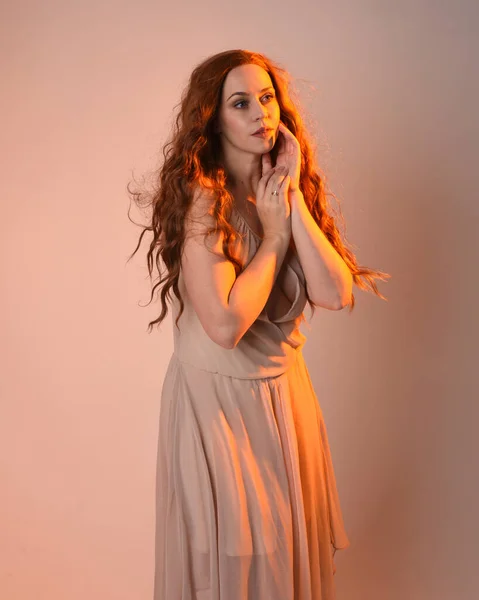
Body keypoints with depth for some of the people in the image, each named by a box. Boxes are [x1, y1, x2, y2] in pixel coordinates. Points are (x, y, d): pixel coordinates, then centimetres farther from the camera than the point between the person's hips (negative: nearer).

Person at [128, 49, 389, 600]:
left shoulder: (290, 189, 2)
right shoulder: (201, 199, -17)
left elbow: (335, 293, -12)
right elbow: (225, 325, -28)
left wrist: (295, 199, -17)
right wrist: (274, 235, -18)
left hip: (286, 390, 6)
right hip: (216, 399, -6)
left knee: (292, 548, 19)